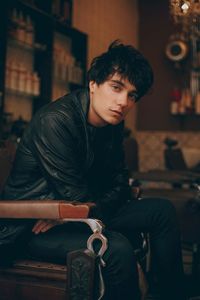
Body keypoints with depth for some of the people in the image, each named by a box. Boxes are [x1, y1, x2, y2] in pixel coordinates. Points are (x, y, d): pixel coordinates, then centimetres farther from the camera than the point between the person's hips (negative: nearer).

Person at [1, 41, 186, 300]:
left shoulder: (112, 123, 1)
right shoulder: (55, 121, -25)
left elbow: (118, 182, 3)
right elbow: (75, 198, -24)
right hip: (33, 225, -8)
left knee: (162, 210, 1)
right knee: (117, 247, -33)